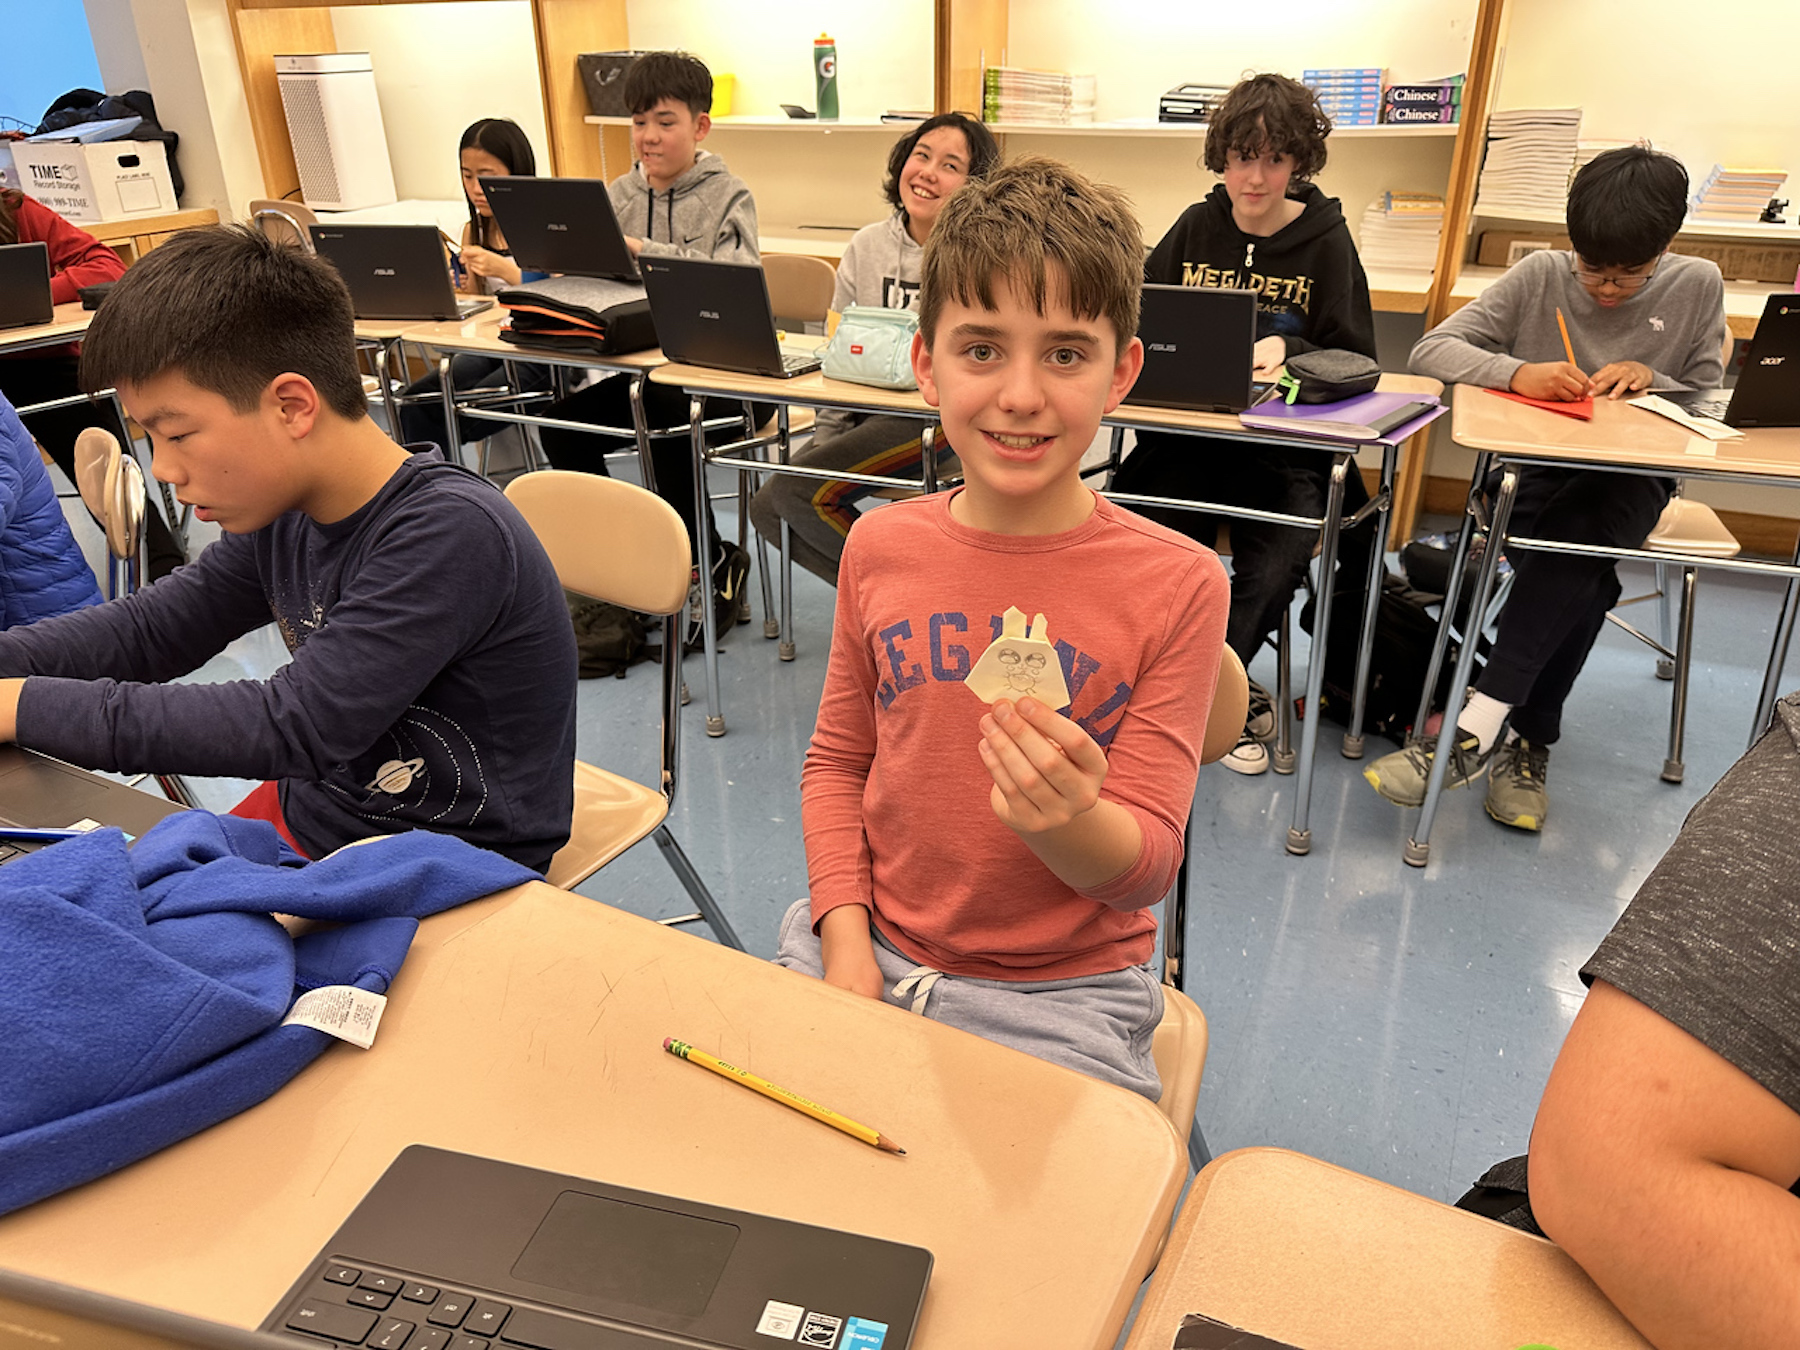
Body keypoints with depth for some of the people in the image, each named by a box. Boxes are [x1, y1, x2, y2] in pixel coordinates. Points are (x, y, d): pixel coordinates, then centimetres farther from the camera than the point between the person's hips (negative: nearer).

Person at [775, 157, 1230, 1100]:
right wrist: (848, 941, -4)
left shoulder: (1176, 586, -12)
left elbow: (1148, 871, -10)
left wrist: (1070, 821, -32)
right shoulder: (879, 548, -3)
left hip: (1060, 995, -2)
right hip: (869, 949, 2)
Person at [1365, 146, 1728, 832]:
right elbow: (1430, 350, -9)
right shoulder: (1540, 274, 0)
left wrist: (1651, 379, -12)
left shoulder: (1697, 287, 4)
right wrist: (1518, 372, -26)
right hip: (1534, 465, 0)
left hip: (1631, 475, 0)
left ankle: (1478, 727, -37)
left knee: (1576, 541, -34)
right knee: (1580, 580, -32)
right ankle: (1525, 739, -23)